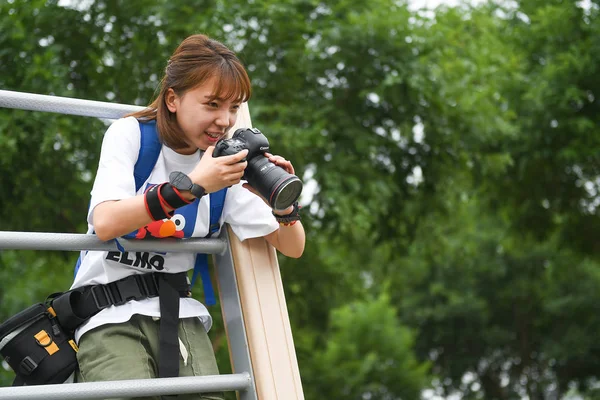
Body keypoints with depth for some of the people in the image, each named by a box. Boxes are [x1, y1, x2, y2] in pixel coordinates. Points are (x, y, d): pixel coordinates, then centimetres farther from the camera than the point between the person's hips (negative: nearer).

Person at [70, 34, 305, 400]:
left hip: (179, 314, 4)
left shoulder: (226, 163, 6)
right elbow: (105, 223, -20)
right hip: (110, 314, -4)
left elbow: (292, 247, 8)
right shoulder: (129, 135, -4)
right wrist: (192, 185, -27)